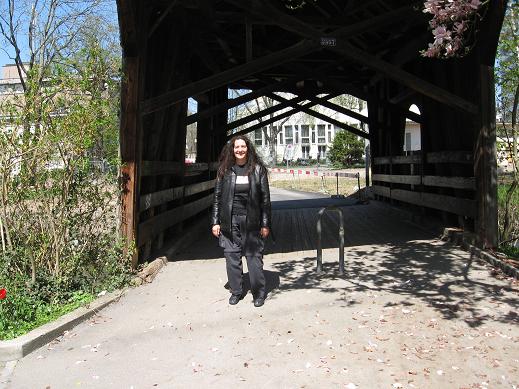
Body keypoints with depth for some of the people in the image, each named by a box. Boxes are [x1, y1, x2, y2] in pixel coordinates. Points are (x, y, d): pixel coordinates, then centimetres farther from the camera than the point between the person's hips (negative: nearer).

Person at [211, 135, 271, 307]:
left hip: (251, 221, -2)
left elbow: (265, 198, 1)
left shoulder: (258, 169, 1)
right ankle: (236, 291, 24)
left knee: (254, 256, 1)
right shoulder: (225, 170, 5)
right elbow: (217, 197, 7)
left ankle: (258, 293, 16)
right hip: (230, 221, 2)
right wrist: (215, 221, 2)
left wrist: (265, 224, -3)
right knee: (232, 256, 7)